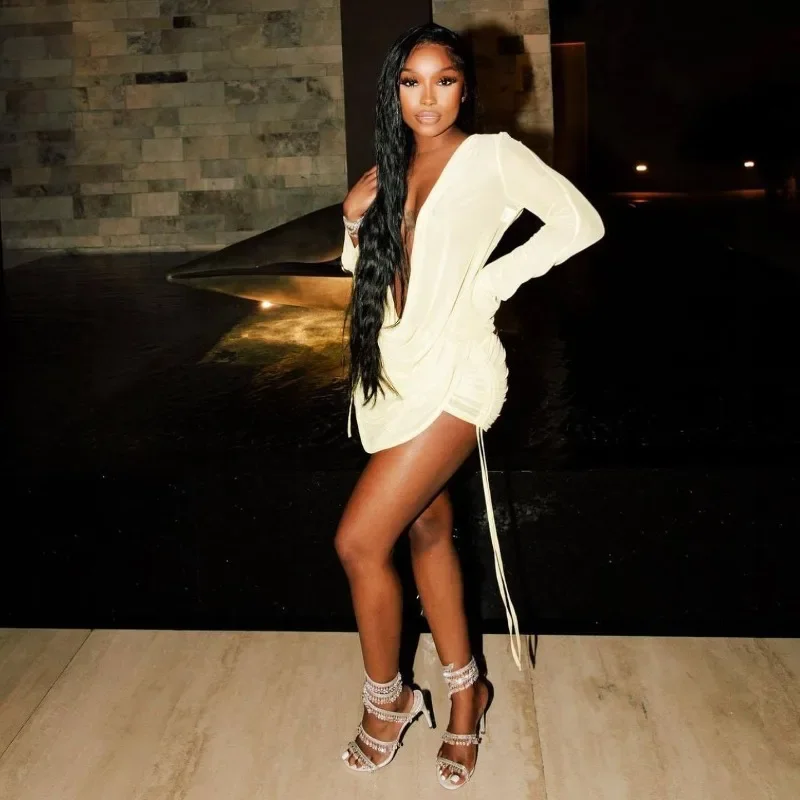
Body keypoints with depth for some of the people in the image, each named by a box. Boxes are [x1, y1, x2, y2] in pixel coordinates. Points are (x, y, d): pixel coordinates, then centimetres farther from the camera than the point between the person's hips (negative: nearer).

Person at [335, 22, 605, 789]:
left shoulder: (492, 155, -4)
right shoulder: (392, 166, 13)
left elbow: (580, 221, -11)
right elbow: (360, 266, 21)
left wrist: (492, 281, -11)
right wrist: (354, 217, 1)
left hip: (452, 370, -7)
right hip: (393, 370, 7)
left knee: (358, 540, -9)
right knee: (426, 529, 14)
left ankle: (386, 698, 15)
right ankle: (464, 690, 32)